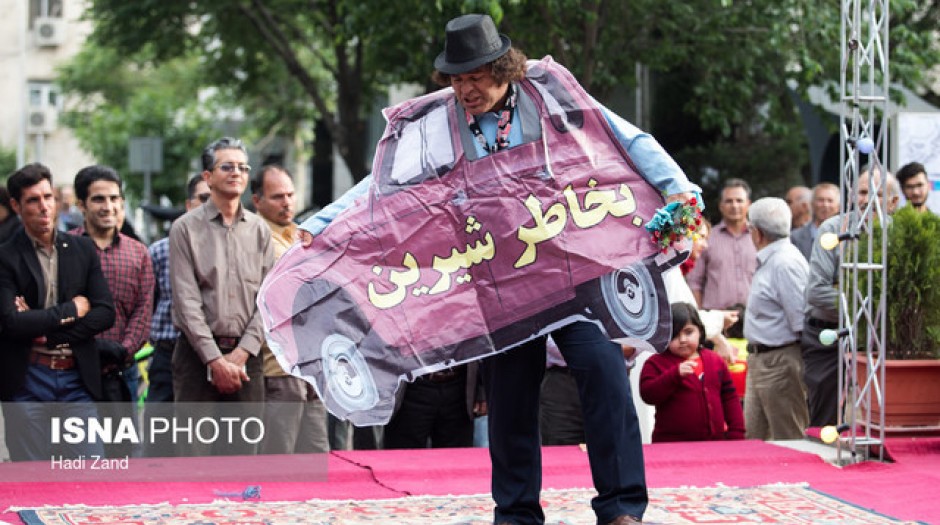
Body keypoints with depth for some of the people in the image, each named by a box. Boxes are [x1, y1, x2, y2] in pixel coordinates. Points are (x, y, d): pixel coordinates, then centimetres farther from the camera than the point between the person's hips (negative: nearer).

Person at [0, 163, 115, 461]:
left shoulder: (83, 250, 10)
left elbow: (105, 314, 2)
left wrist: (44, 331, -8)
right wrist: (71, 310, -7)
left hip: (78, 379, 3)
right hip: (26, 383, -3)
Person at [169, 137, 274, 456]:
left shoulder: (259, 231, 11)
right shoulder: (185, 229, 1)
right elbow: (186, 301, -5)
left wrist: (242, 352, -6)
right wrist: (215, 359, -11)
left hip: (246, 356, 3)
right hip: (198, 354, -3)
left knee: (245, 451, 3)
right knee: (194, 449, -5)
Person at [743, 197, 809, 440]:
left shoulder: (785, 263, -19)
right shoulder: (769, 260, 15)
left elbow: (801, 321, -20)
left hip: (780, 364, -11)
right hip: (760, 361, 11)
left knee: (788, 440, -3)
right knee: (752, 436, 13)